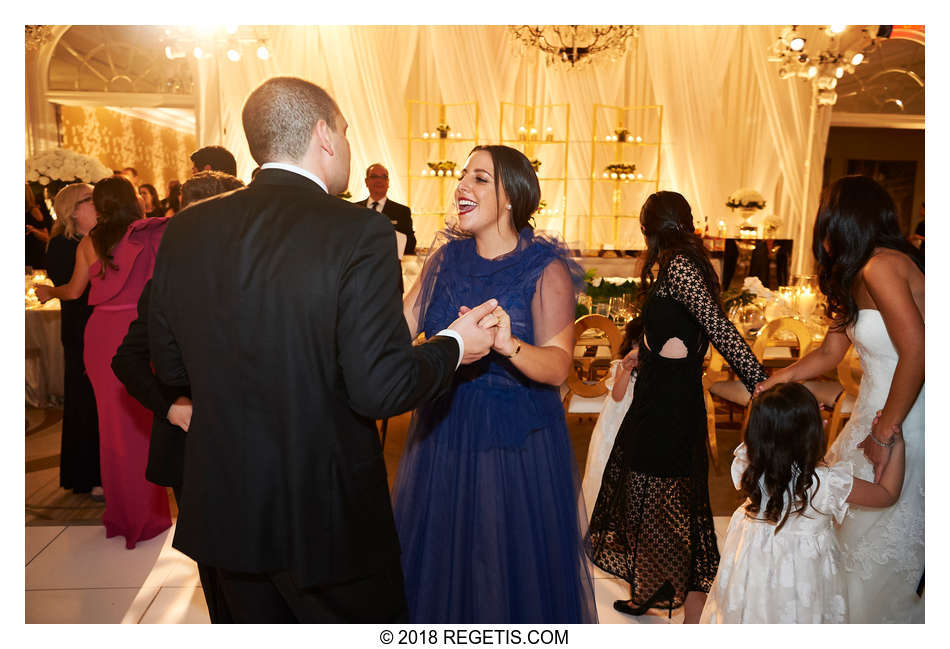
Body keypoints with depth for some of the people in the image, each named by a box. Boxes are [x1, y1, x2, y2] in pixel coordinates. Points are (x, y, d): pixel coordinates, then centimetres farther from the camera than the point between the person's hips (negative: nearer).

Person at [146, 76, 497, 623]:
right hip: (328, 514, -5)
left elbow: (170, 364, 6)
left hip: (223, 509, 6)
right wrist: (454, 347, -5)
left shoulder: (186, 230, -3)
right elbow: (380, 389, -23)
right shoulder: (359, 233, -20)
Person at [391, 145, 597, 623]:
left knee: (512, 563, 10)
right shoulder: (446, 258, 3)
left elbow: (558, 365, -20)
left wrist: (509, 346, -37)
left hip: (514, 442, -4)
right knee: (440, 560, 18)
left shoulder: (546, 270, -10)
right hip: (442, 434, 5)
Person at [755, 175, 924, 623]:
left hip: (903, 422, -9)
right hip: (876, 415, 9)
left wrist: (884, 434, -23)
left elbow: (916, 351, -28)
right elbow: (830, 354, 13)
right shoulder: (855, 278, 10)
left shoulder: (881, 266, -21)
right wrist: (773, 381, 10)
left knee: (879, 547, 6)